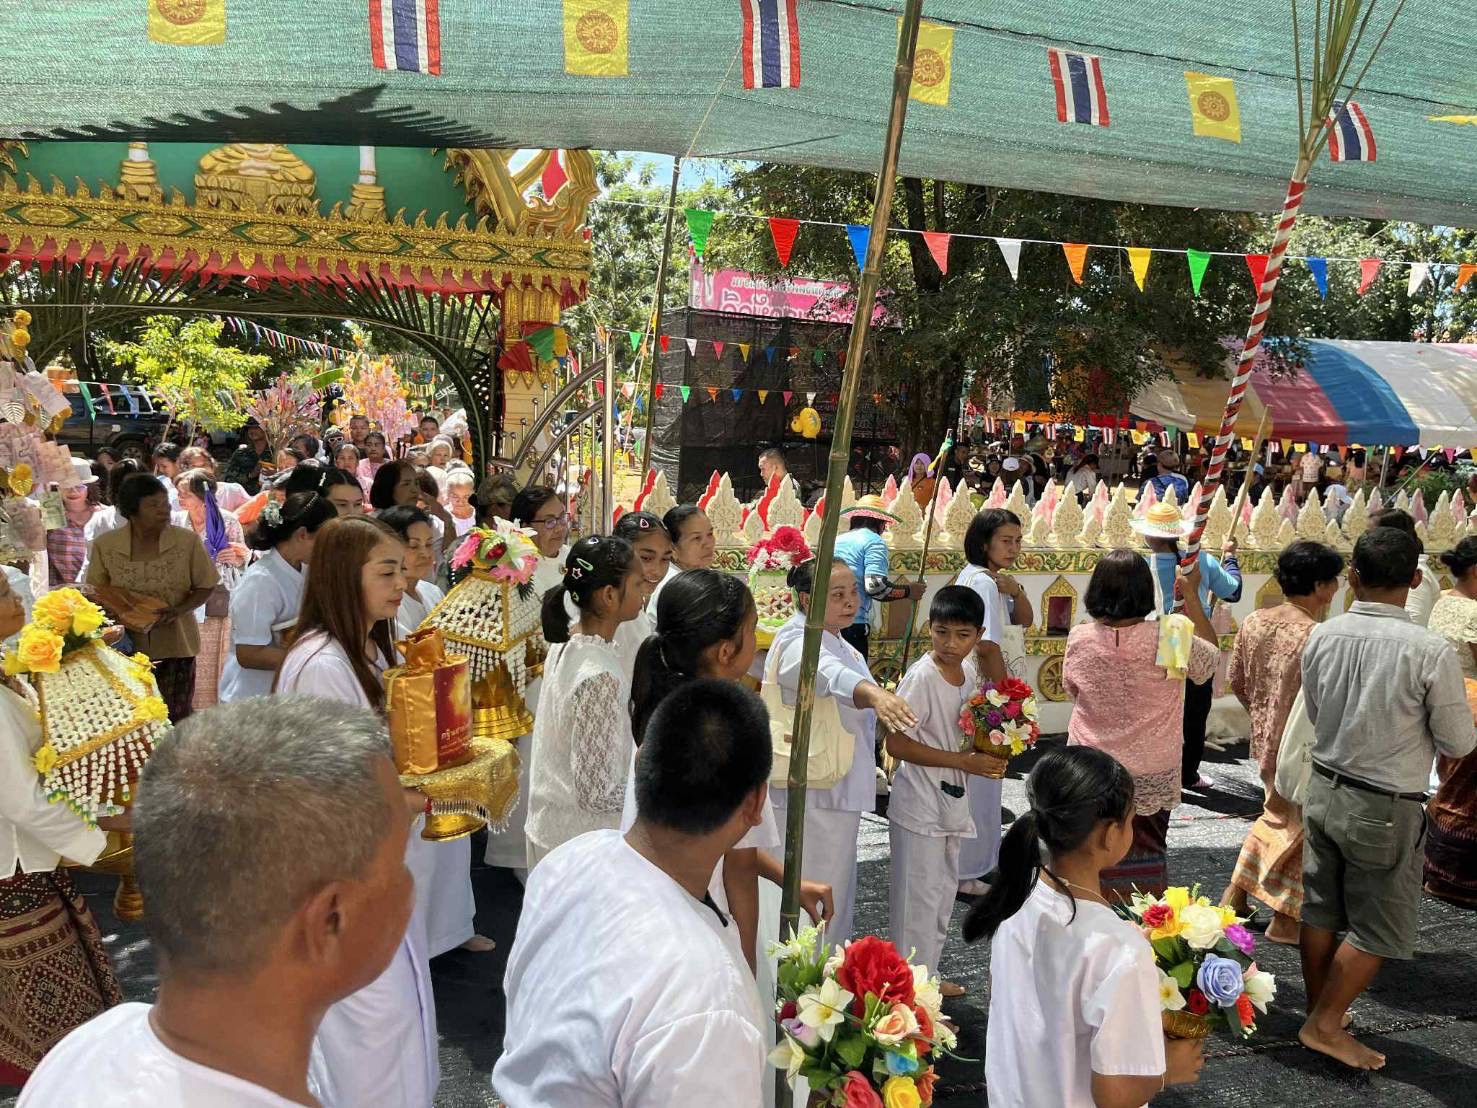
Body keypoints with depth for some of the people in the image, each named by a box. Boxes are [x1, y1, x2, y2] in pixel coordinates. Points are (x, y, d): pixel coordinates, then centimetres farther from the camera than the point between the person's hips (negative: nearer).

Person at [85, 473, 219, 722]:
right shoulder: (104, 545, -7)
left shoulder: (187, 540, -10)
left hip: (175, 645, 0)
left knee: (174, 720, 9)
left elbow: (205, 586, -1)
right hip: (126, 645, 1)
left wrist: (179, 611, -19)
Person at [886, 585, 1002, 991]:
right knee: (919, 899, 0)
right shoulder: (921, 676, -20)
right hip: (919, 806, -9)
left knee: (944, 891, 20)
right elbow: (896, 744, -23)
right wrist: (962, 761, -23)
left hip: (952, 801, 9)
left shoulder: (969, 671, 4)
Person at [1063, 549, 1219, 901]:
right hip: (1150, 778, -1)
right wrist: (1192, 595, 4)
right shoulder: (1170, 637, -19)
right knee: (1144, 864, 16)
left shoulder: (1079, 638, -12)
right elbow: (1212, 656, 2)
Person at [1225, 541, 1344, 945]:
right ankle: (1285, 919, 22)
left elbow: (1237, 680, 8)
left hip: (1265, 740, 7)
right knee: (1302, 827, 10)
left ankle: (1236, 893, 32)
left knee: (1278, 814, 27)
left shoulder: (1254, 622, -2)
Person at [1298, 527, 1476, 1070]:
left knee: (1320, 911, 17)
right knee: (1377, 927, 12)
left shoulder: (1322, 636, -7)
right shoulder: (1431, 651, -21)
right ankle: (1325, 1024, 18)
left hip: (1324, 790, 5)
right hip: (1386, 808, -5)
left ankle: (1319, 1014, 33)